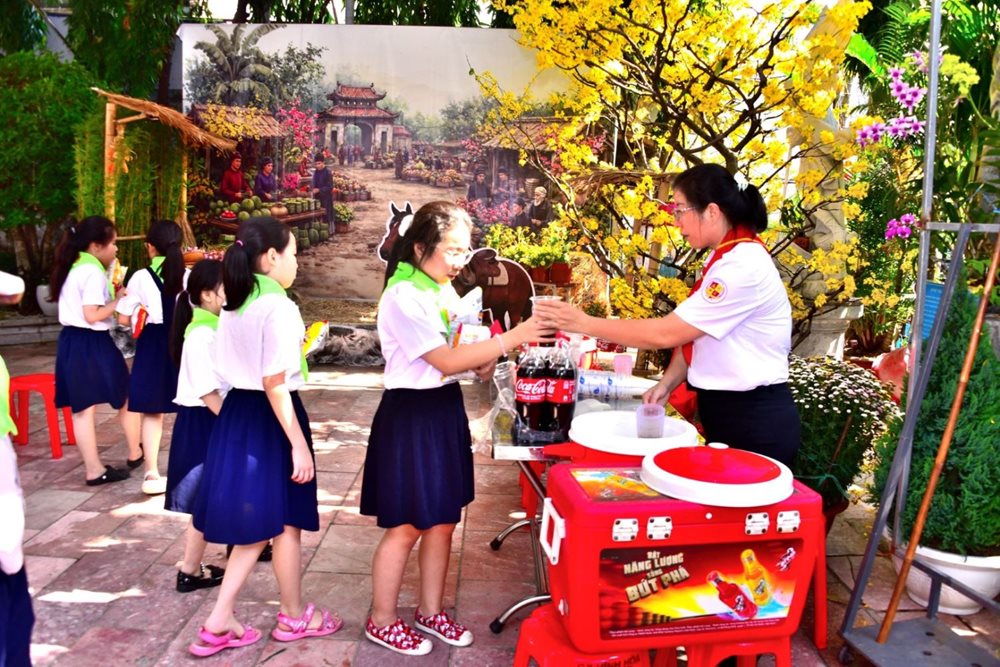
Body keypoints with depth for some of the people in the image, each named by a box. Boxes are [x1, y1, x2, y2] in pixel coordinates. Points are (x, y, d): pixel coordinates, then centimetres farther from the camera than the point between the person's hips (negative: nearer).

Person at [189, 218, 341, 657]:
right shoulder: (278, 307, -19)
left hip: (236, 413, 9)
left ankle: (219, 622, 20)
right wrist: (299, 444, -20)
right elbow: (274, 384, -22)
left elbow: (231, 368, 12)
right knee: (286, 524, 9)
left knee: (255, 526, 17)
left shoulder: (234, 305, 8)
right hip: (269, 418, -8)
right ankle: (294, 617, 27)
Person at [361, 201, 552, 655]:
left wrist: (484, 360, -2)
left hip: (445, 410, 8)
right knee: (406, 527, 5)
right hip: (410, 416, -8)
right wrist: (511, 339, -29)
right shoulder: (403, 298, -20)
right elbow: (446, 362, -25)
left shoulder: (443, 289, 7)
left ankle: (430, 611, 34)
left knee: (443, 520, 16)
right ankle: (382, 620, 25)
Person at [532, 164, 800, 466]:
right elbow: (693, 332, 9)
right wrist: (667, 383, -6)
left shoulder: (743, 267, -23)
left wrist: (583, 323, -19)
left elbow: (665, 333, -24)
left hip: (755, 421, -9)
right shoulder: (725, 258, 9)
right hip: (726, 412, 9)